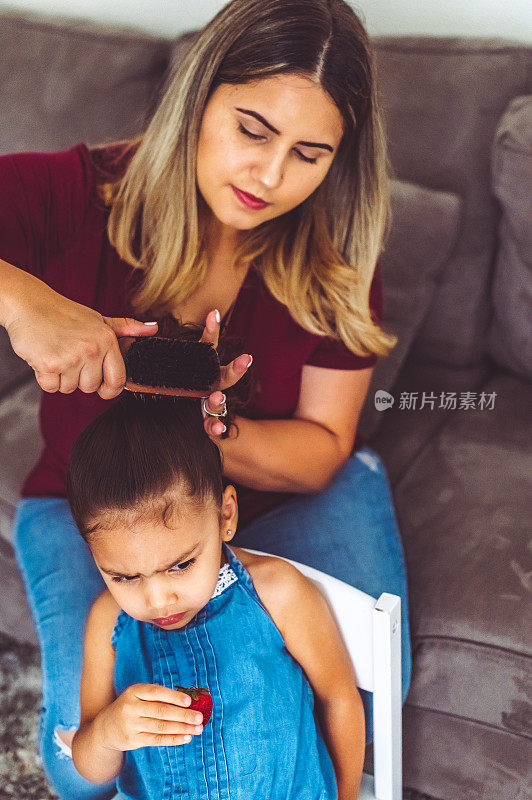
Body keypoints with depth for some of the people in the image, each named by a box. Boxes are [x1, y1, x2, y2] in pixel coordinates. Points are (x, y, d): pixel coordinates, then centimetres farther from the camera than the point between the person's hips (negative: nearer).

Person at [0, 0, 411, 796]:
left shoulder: (335, 256, -15)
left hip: (282, 489, 2)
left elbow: (322, 448, -12)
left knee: (369, 686, -16)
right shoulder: (74, 195, -23)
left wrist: (210, 432, -34)